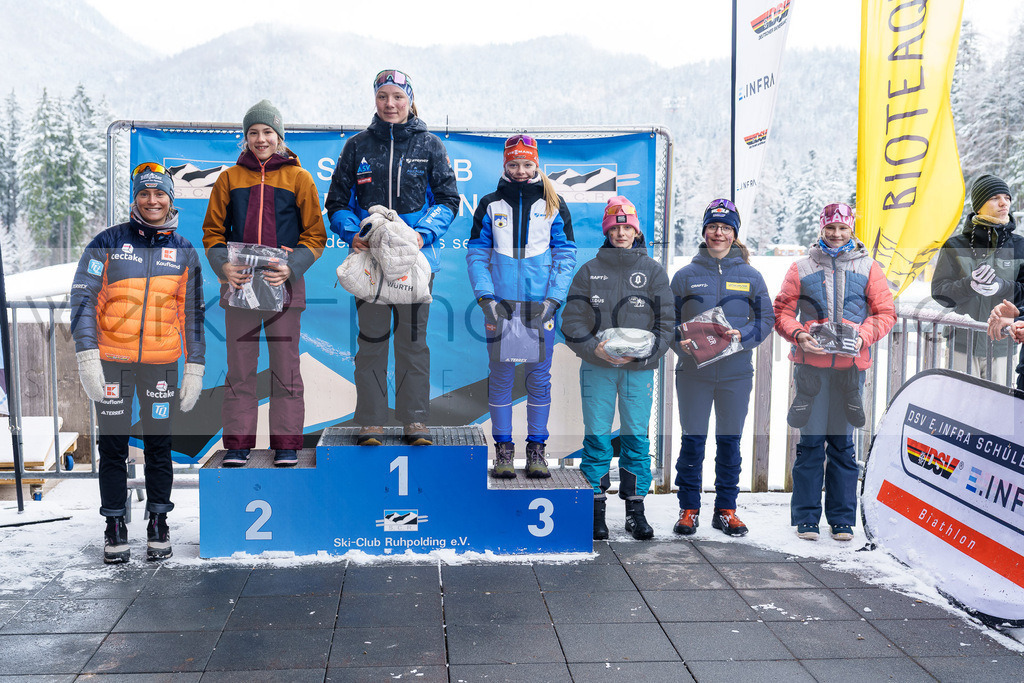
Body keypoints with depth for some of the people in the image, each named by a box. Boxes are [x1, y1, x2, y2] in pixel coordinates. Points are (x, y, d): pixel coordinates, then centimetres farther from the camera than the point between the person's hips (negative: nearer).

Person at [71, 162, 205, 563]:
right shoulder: (107, 243, 1)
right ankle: (115, 526, 18)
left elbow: (193, 314, 11)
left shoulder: (185, 252, 7)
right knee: (112, 446, 5)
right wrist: (87, 356, -11)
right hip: (111, 361, -1)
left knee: (159, 446, 8)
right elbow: (83, 298, -1)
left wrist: (195, 368, 7)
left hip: (162, 363, 1)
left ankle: (158, 522, 21)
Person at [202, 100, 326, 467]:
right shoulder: (229, 178, 9)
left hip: (284, 286, -1)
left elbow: (315, 236, 3)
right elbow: (213, 232, 10)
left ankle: (286, 444, 12)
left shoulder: (299, 178, 4)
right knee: (239, 369, 5)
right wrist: (223, 266, -8)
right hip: (239, 284, 2)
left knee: (286, 369, 4)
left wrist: (291, 268, -13)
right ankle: (238, 443, 14)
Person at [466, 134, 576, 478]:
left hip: (541, 305, 0)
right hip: (500, 305, 0)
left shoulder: (554, 205, 7)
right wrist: (486, 298, -8)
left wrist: (553, 299, -7)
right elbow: (477, 254, 5)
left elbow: (565, 256, 5)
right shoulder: (490, 205, 6)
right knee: (501, 376, 2)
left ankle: (537, 449, 12)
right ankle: (503, 448, 11)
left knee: (540, 376, 3)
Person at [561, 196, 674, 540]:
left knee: (636, 438, 3)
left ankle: (635, 509, 13)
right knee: (597, 437, 1)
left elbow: (665, 324, 5)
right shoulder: (590, 270, 7)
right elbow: (571, 321, 4)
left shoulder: (653, 271, 7)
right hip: (596, 368, 0)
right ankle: (595, 509, 10)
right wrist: (594, 348, -13)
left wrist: (640, 354, -10)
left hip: (639, 369, 0)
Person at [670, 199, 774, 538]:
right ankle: (689, 509, 14)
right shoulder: (685, 276, 5)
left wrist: (742, 335, -12)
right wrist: (680, 341, -12)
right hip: (693, 372, -1)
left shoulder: (750, 276, 6)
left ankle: (726, 510, 19)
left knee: (730, 441, 7)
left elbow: (767, 319, 6)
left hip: (736, 372, 1)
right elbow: (669, 320, 7)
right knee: (692, 440, 2)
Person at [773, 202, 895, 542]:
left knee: (843, 443, 6)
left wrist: (862, 337, -9)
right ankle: (806, 518, 8)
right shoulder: (802, 268, 8)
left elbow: (885, 312, 7)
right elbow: (782, 311, 7)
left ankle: (842, 520, 14)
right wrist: (799, 336, -11)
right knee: (811, 441, -1)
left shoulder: (868, 268, 9)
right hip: (811, 364, -1)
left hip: (850, 365, 1)